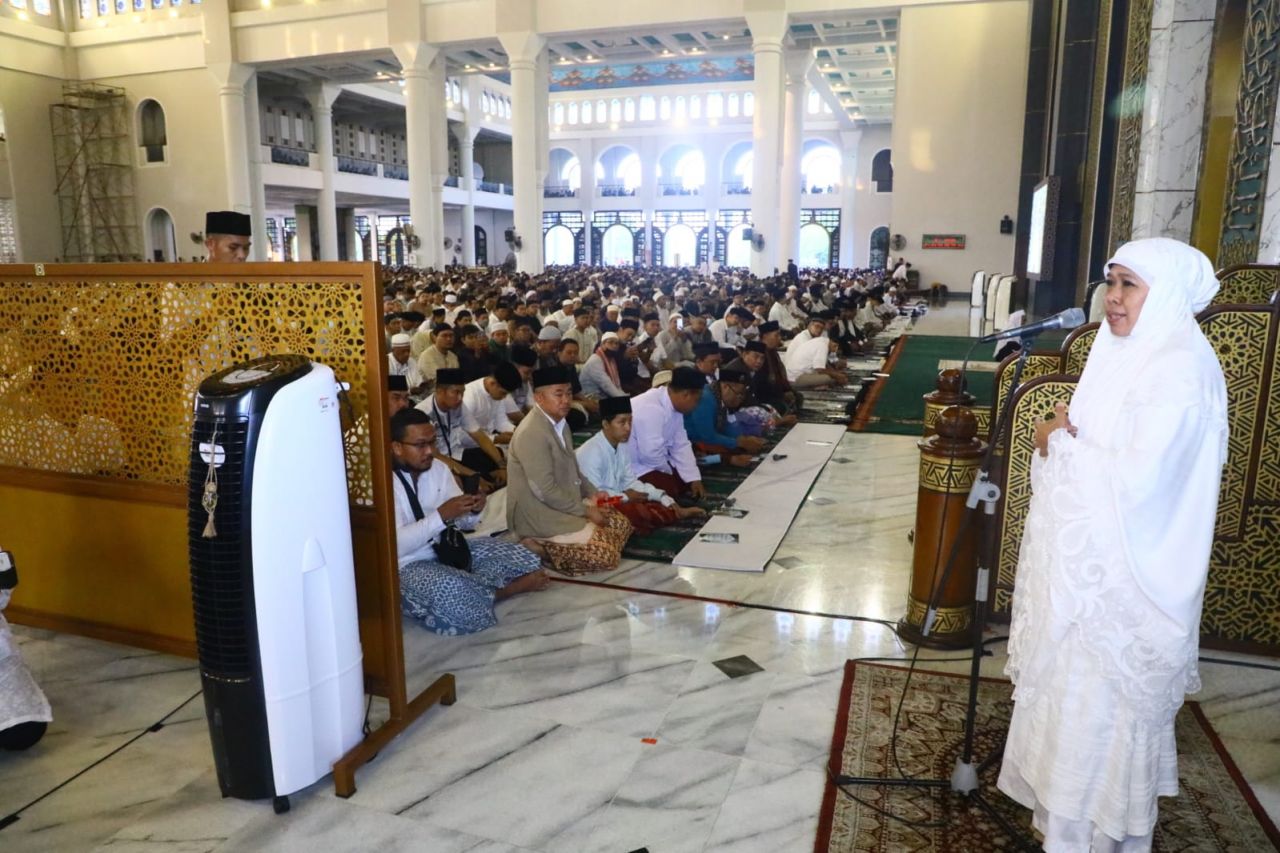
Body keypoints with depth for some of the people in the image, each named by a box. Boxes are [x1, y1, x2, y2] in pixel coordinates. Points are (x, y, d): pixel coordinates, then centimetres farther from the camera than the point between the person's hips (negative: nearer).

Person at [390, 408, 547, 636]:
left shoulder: (438, 468, 2)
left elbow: (460, 520, 8)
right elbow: (395, 544, -28)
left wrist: (473, 510, -16)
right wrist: (441, 515, -33)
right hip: (408, 566, -6)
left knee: (526, 561, -2)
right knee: (453, 591, -36)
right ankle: (496, 590, -9)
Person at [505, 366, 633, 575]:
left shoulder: (560, 422, 7)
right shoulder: (532, 433, -24)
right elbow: (545, 491, -25)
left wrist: (592, 494, 3)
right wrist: (586, 510, -16)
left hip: (564, 505, 10)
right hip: (539, 515, -10)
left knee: (621, 524, 10)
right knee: (604, 555, -15)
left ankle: (551, 545, 8)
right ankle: (541, 548, -3)